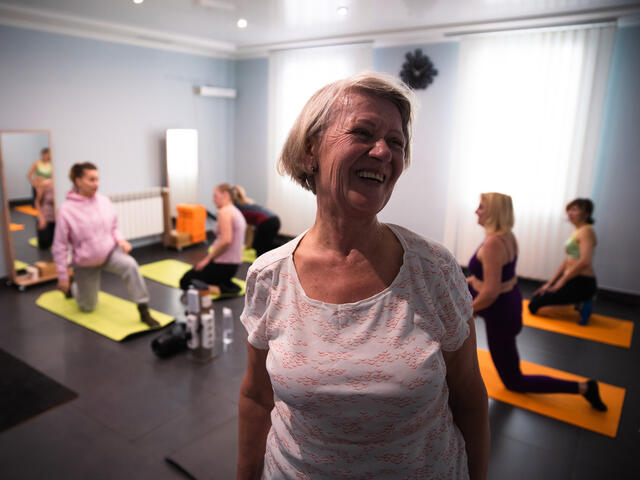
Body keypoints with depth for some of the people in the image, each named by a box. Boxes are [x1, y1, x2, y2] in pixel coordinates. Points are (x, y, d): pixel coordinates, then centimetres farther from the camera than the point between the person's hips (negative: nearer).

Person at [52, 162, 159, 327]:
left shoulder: (104, 201, -8)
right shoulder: (67, 210, -19)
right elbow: (60, 246, -13)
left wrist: (120, 240, -14)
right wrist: (63, 276, -11)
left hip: (110, 251, 2)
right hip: (85, 263, -2)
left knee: (130, 265, -33)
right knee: (88, 307, 13)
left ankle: (143, 310, -26)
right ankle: (73, 286, 47)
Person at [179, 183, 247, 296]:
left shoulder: (224, 211, -16)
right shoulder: (237, 212, 14)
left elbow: (226, 241, -27)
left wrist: (207, 259, -16)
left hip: (223, 264, -9)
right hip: (234, 264, 9)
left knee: (184, 282, 7)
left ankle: (222, 289, -12)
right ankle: (229, 285, 6)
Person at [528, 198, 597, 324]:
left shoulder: (586, 231, -13)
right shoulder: (576, 231, 17)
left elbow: (585, 261, -24)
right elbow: (568, 260, 19)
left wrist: (562, 281, -16)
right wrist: (550, 282, 14)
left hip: (582, 284, -10)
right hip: (572, 281, 10)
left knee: (534, 305, -10)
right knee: (536, 297, 12)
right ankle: (578, 306, 10)